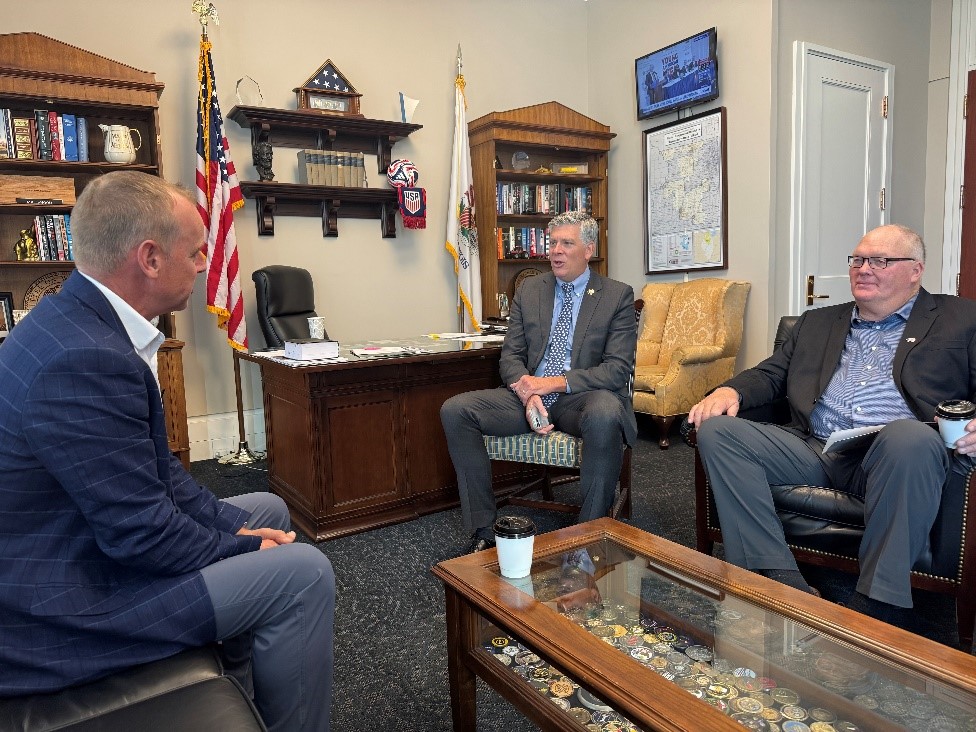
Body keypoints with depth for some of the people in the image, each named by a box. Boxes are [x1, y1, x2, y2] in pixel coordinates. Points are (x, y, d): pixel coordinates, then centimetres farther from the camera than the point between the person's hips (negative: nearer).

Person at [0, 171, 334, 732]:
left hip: (85, 539, 10)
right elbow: (142, 534, -26)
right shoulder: (84, 360, -31)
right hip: (53, 613, -10)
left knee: (269, 510, 17)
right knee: (303, 572, -16)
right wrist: (244, 547, -10)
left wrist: (233, 523, 0)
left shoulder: (76, 320, 2)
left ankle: (247, 682, 31)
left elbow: (155, 466, 6)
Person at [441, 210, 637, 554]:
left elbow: (618, 369, -8)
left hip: (582, 397, -3)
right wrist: (528, 394, -15)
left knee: (605, 415, -39)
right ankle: (483, 529, -10)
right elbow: (510, 355, 7)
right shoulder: (529, 290, 12)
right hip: (529, 392, 4)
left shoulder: (617, 295, 1)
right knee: (454, 410, -17)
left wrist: (555, 382, -18)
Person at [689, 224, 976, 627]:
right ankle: (782, 582, -23)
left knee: (910, 437, -39)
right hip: (814, 450, 4)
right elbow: (771, 374, 21)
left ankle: (878, 605, -26)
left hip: (894, 456, -3)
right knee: (716, 431, -19)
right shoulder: (817, 322, 27)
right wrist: (729, 391, -2)